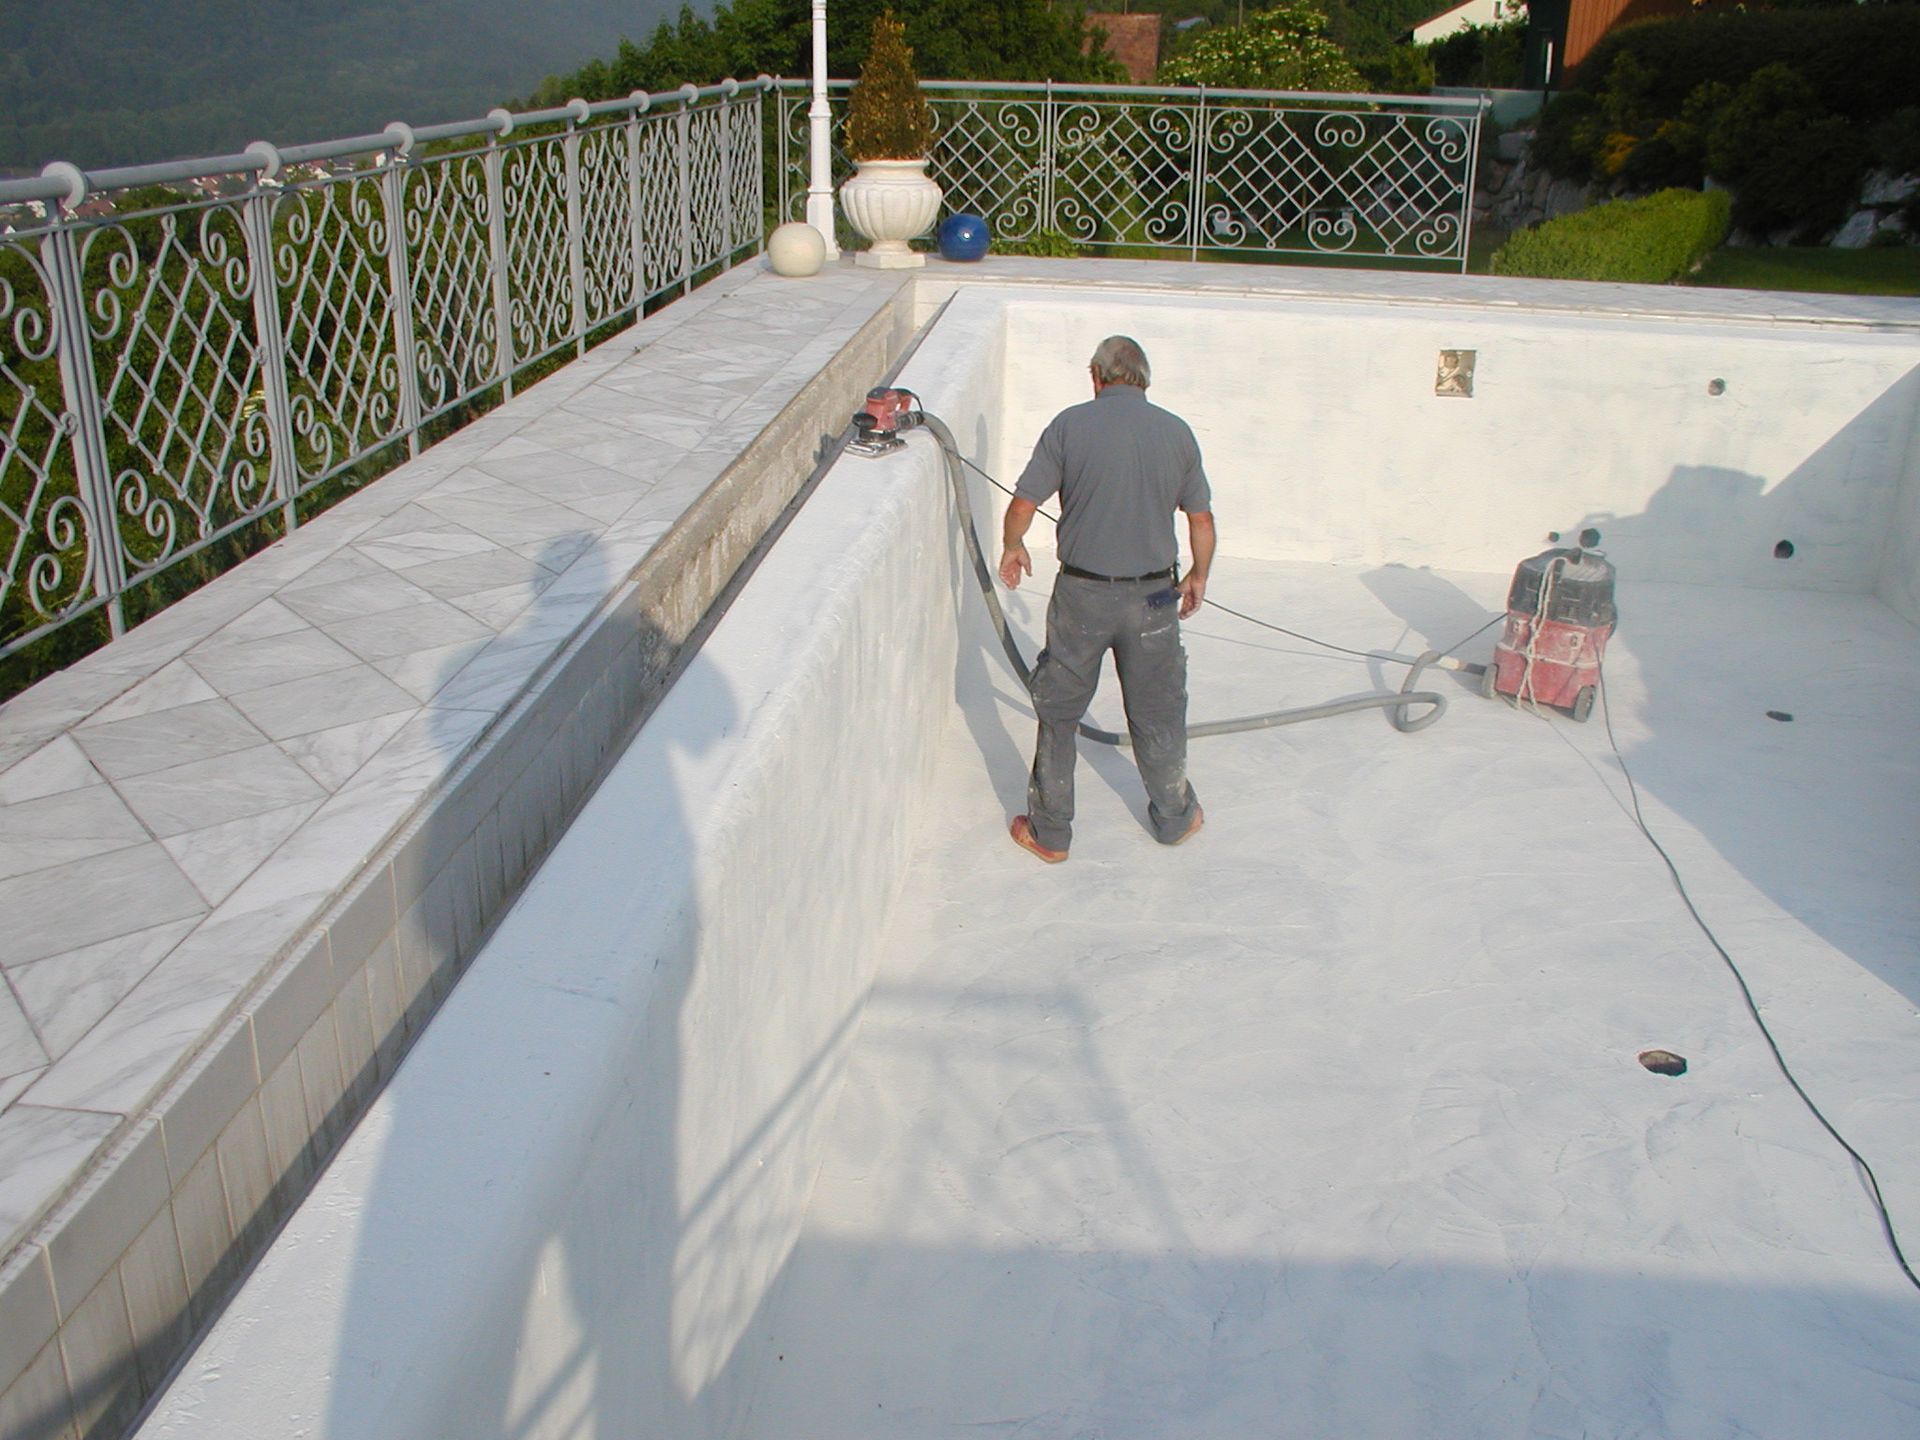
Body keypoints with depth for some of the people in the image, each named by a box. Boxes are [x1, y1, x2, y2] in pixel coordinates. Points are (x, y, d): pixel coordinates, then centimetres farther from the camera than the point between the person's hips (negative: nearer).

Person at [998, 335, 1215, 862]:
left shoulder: (1070, 424, -6)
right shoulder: (1176, 431, 1)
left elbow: (1022, 506, -6)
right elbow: (1202, 520, 7)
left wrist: (1012, 548, 15)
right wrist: (1198, 575, 25)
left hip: (1082, 593, -2)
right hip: (1153, 598, 2)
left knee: (1058, 712, 13)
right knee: (1158, 713, 19)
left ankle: (1050, 833, 22)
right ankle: (1174, 818, 36)